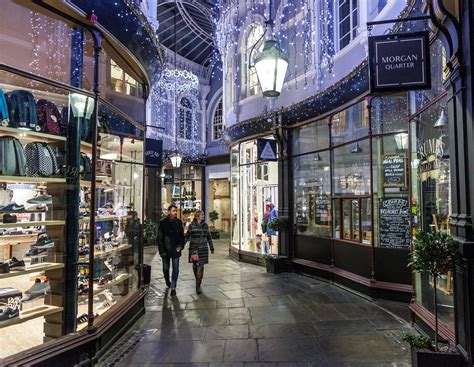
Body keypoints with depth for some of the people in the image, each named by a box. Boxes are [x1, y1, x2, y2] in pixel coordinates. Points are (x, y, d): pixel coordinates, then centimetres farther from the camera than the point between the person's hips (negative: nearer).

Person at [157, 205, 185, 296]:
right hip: (165, 250, -1)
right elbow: (160, 238, -6)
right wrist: (162, 251, -11)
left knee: (176, 269, 0)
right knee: (166, 268, 13)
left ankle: (173, 287, 10)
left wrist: (181, 245, -6)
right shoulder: (163, 223, -6)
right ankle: (167, 281, 39)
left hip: (175, 250, 1)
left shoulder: (179, 222, 3)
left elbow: (182, 235, 8)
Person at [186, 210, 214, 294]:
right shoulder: (192, 225, -2)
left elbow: (209, 237, 13)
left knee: (200, 266, -6)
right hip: (194, 248, -1)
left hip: (203, 249, 1)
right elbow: (187, 237, 0)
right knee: (195, 265, 7)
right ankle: (198, 281, 32)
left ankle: (198, 285, -3)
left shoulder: (205, 225, 6)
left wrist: (212, 248, 16)